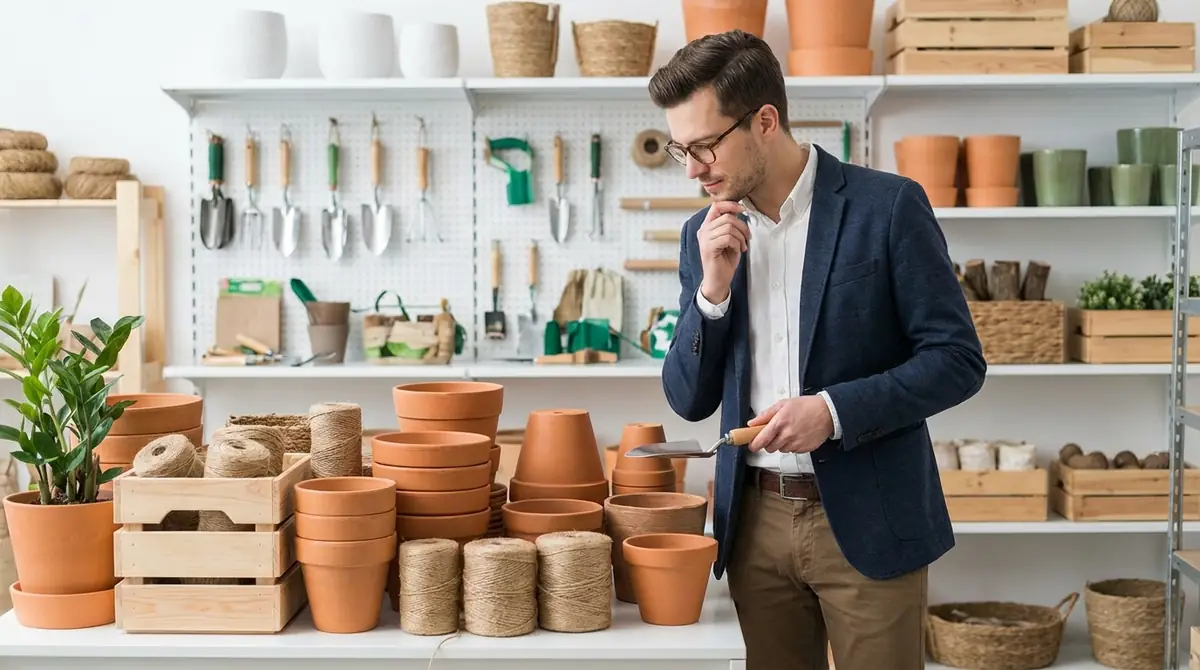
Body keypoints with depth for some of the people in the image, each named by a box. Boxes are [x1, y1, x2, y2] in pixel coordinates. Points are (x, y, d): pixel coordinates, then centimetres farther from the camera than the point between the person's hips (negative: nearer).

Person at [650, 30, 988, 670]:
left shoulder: (887, 206, -8)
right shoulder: (706, 234, 5)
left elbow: (958, 359, -8)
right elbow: (690, 400, 5)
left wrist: (834, 410, -19)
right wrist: (712, 288, -10)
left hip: (865, 520, -4)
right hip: (754, 520, 4)